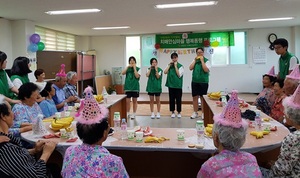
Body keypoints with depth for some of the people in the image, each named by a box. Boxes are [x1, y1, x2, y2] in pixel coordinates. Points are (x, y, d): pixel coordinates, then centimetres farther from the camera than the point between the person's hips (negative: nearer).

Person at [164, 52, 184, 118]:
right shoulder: (169, 65, 7)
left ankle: (179, 112, 14)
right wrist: (169, 65, -7)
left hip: (178, 85, -3)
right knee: (171, 99, 8)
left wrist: (175, 66, -11)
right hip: (171, 85, 3)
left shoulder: (180, 66, -3)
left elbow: (179, 75, -13)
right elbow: (165, 72, -6)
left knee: (178, 99, 3)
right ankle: (172, 112, 18)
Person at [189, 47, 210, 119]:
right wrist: (195, 60, -5)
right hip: (195, 81, 4)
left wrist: (202, 61, -15)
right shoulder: (194, 60, 11)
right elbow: (190, 68, 0)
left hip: (203, 82, -4)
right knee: (195, 97, 7)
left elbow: (206, 70, -16)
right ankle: (195, 112, 18)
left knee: (203, 97, 1)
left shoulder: (206, 60, -4)